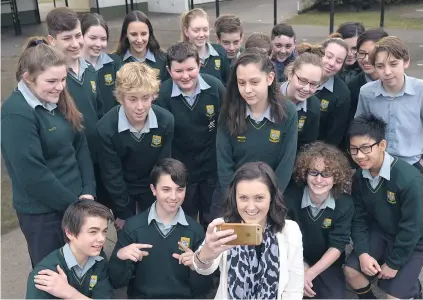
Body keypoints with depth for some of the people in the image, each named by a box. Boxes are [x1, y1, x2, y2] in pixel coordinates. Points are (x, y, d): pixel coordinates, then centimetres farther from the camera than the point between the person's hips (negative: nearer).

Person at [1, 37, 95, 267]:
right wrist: (73, 203, -14)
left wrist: (88, 192, -5)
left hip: (76, 201, 7)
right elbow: (33, 173, -23)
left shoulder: (59, 100, 2)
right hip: (42, 211, -6)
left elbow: (81, 146, 5)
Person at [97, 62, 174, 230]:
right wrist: (123, 212, -11)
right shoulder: (106, 127, -28)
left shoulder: (166, 120, -25)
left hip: (153, 187, 1)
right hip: (121, 188, -1)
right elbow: (112, 175, -17)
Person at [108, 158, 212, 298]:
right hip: (141, 296, 0)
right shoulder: (133, 226, -4)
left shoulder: (195, 229, -3)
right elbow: (116, 282, 0)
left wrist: (196, 266, -16)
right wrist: (119, 257, -17)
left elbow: (202, 289, 2)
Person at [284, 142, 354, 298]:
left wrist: (310, 274, -21)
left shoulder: (345, 204, -16)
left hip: (326, 263, 1)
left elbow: (337, 246, -13)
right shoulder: (290, 197, -22)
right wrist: (300, 270, -18)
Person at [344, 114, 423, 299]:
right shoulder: (359, 176, -10)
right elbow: (359, 217, -3)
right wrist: (363, 253, -16)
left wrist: (393, 264, -16)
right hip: (379, 232, 5)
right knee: (351, 271, -9)